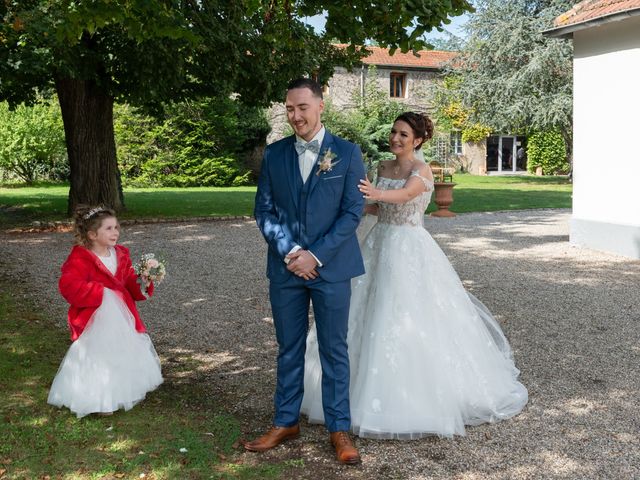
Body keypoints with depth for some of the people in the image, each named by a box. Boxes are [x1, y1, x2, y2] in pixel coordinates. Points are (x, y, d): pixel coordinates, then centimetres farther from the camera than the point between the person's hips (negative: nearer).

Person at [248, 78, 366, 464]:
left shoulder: (347, 153, -2)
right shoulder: (274, 155, 6)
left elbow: (353, 211, -6)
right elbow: (264, 210, 4)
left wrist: (316, 256, -12)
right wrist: (290, 251, -10)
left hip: (331, 267, -2)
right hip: (286, 268, 3)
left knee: (334, 350, 6)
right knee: (289, 349, 12)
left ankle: (339, 428, 17)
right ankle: (286, 423, 25)